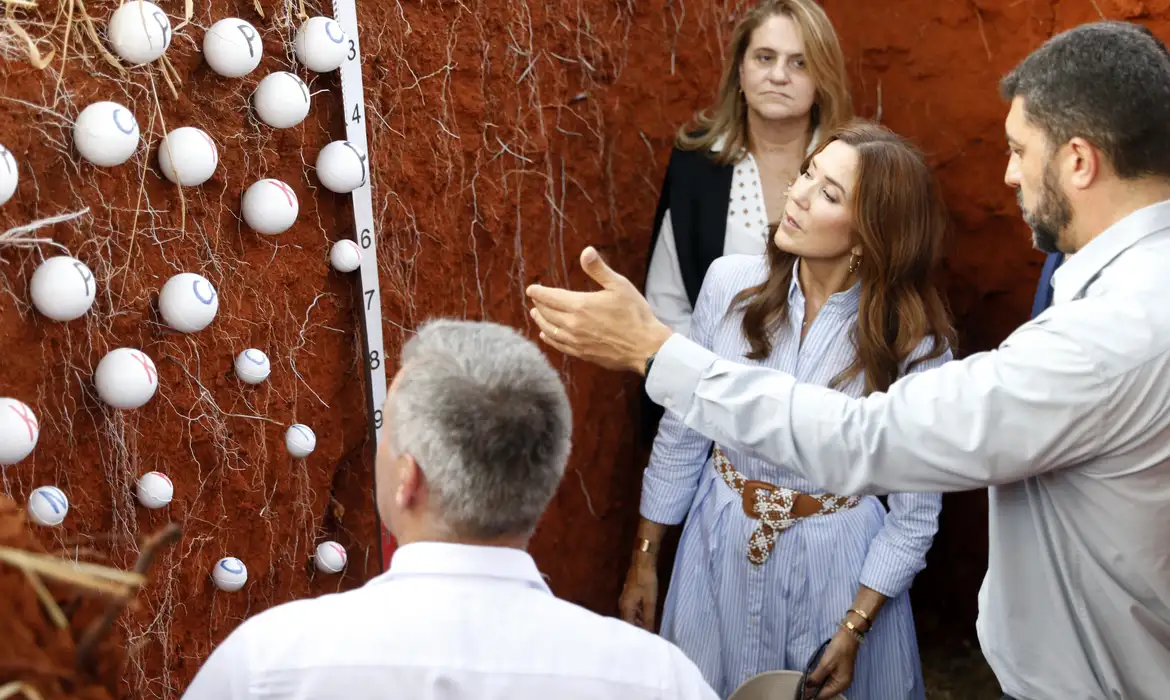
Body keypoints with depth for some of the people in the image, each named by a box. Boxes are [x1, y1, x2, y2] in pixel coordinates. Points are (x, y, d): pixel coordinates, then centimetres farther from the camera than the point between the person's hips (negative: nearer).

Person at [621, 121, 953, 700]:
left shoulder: (913, 342, -18)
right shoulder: (731, 284, -12)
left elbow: (915, 511, -9)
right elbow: (681, 435, -1)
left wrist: (855, 628, -10)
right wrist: (645, 558, 4)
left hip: (835, 563, -2)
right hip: (720, 545, 3)